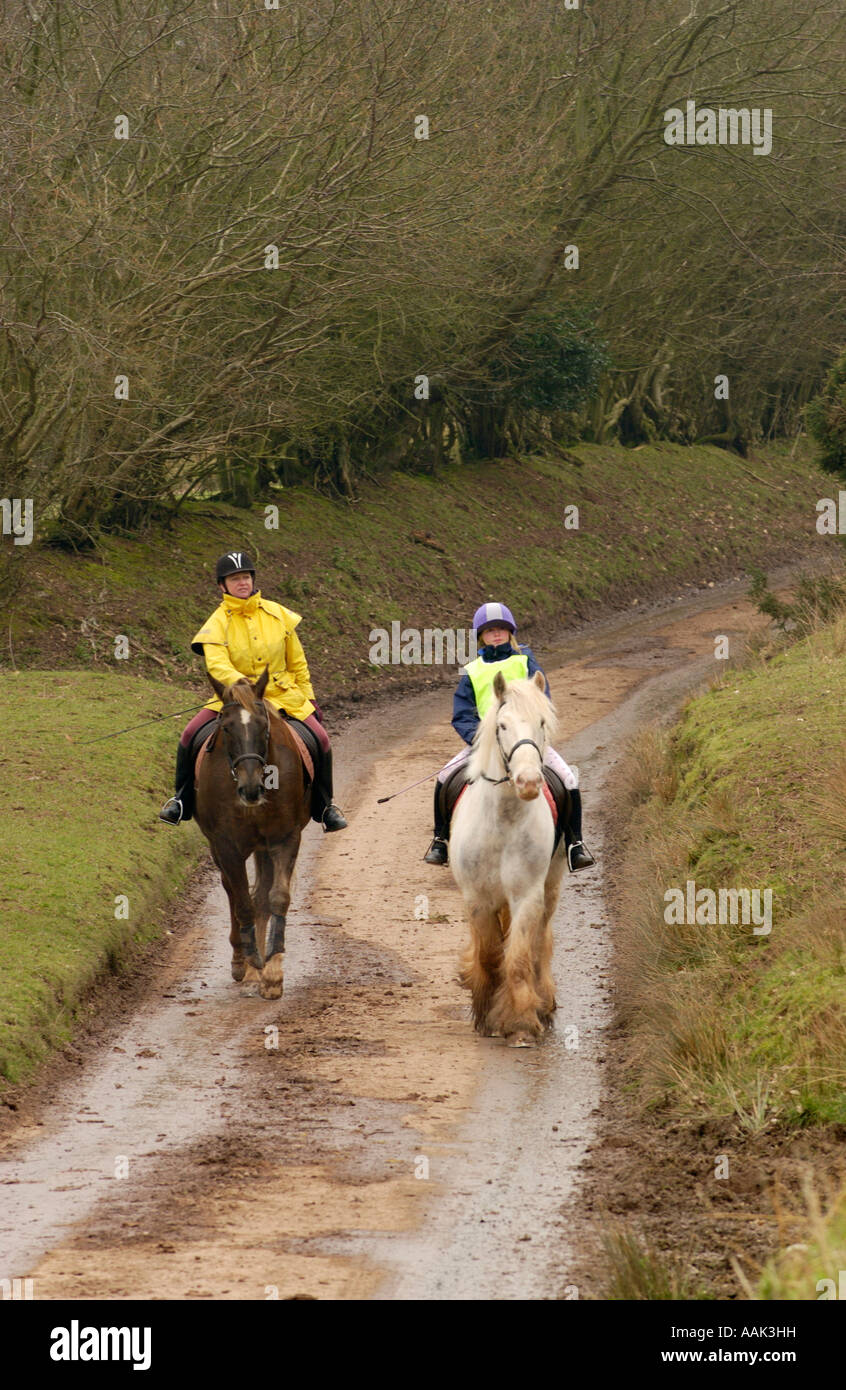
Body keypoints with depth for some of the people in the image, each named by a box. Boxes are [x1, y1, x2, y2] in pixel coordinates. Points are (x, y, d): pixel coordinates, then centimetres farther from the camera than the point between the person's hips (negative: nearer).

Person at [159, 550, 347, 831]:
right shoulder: (218, 623, -7)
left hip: (283, 696, 1)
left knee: (319, 739, -16)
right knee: (191, 735, -20)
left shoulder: (277, 614, 2)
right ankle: (182, 800, 1)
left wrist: (308, 698, 10)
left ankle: (324, 806, 7)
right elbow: (217, 664, -23)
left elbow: (297, 662, 11)